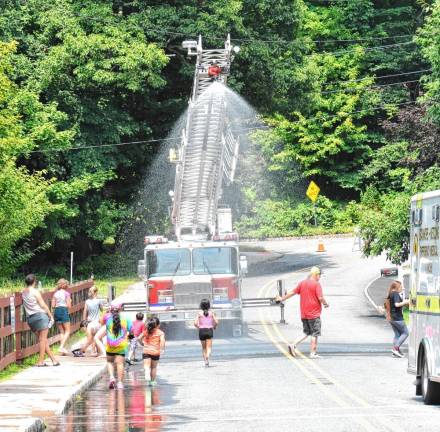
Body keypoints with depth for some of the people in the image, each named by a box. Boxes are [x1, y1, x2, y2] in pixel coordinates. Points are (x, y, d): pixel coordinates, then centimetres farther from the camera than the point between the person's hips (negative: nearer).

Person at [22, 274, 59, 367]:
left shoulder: (23, 292, 8)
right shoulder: (35, 291, -9)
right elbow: (43, 305, -8)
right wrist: (50, 315, -1)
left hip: (30, 318, 7)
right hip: (40, 315, -7)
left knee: (42, 339, 10)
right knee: (43, 339, -3)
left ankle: (53, 359, 13)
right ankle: (40, 361, -6)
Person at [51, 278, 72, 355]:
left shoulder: (55, 294, 8)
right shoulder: (66, 293, -4)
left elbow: (53, 306, 5)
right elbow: (69, 306, -7)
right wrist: (70, 301, 13)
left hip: (56, 311, 5)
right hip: (64, 311, -5)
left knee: (62, 332, 13)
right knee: (67, 331, 1)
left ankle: (62, 348, 8)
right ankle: (61, 347, -15)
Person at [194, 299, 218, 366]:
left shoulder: (199, 313, -1)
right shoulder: (211, 313, 1)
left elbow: (195, 323, -10)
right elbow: (216, 322, -6)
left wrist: (199, 327, 10)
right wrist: (214, 326, 15)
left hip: (202, 331, 1)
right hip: (209, 330, -1)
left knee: (204, 347, 17)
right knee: (209, 347, -7)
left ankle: (205, 360, 20)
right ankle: (207, 357, -35)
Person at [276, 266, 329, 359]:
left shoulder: (302, 283, 8)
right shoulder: (316, 284, -11)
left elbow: (293, 292, 13)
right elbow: (320, 298, -17)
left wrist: (282, 298, 26)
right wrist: (325, 304, 3)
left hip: (304, 314, 6)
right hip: (314, 313, -6)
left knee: (306, 333, 16)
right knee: (315, 334, 3)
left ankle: (293, 345, 1)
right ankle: (313, 353, 4)